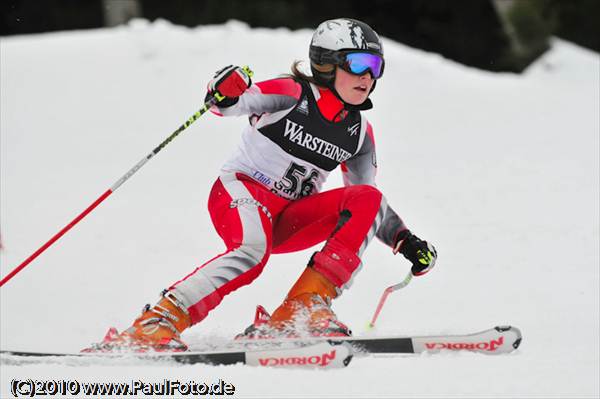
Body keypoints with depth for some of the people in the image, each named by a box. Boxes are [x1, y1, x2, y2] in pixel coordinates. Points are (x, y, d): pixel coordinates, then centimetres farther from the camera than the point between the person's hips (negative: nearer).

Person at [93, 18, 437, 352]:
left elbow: (370, 204, 15)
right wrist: (225, 93, -41)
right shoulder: (293, 95, -9)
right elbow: (234, 102, -17)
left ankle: (304, 307, -23)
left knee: (366, 199, -17)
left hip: (289, 219, 6)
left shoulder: (359, 132, 8)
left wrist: (406, 241, 3)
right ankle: (158, 322, -32)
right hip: (241, 192, -6)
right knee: (253, 251, -38)